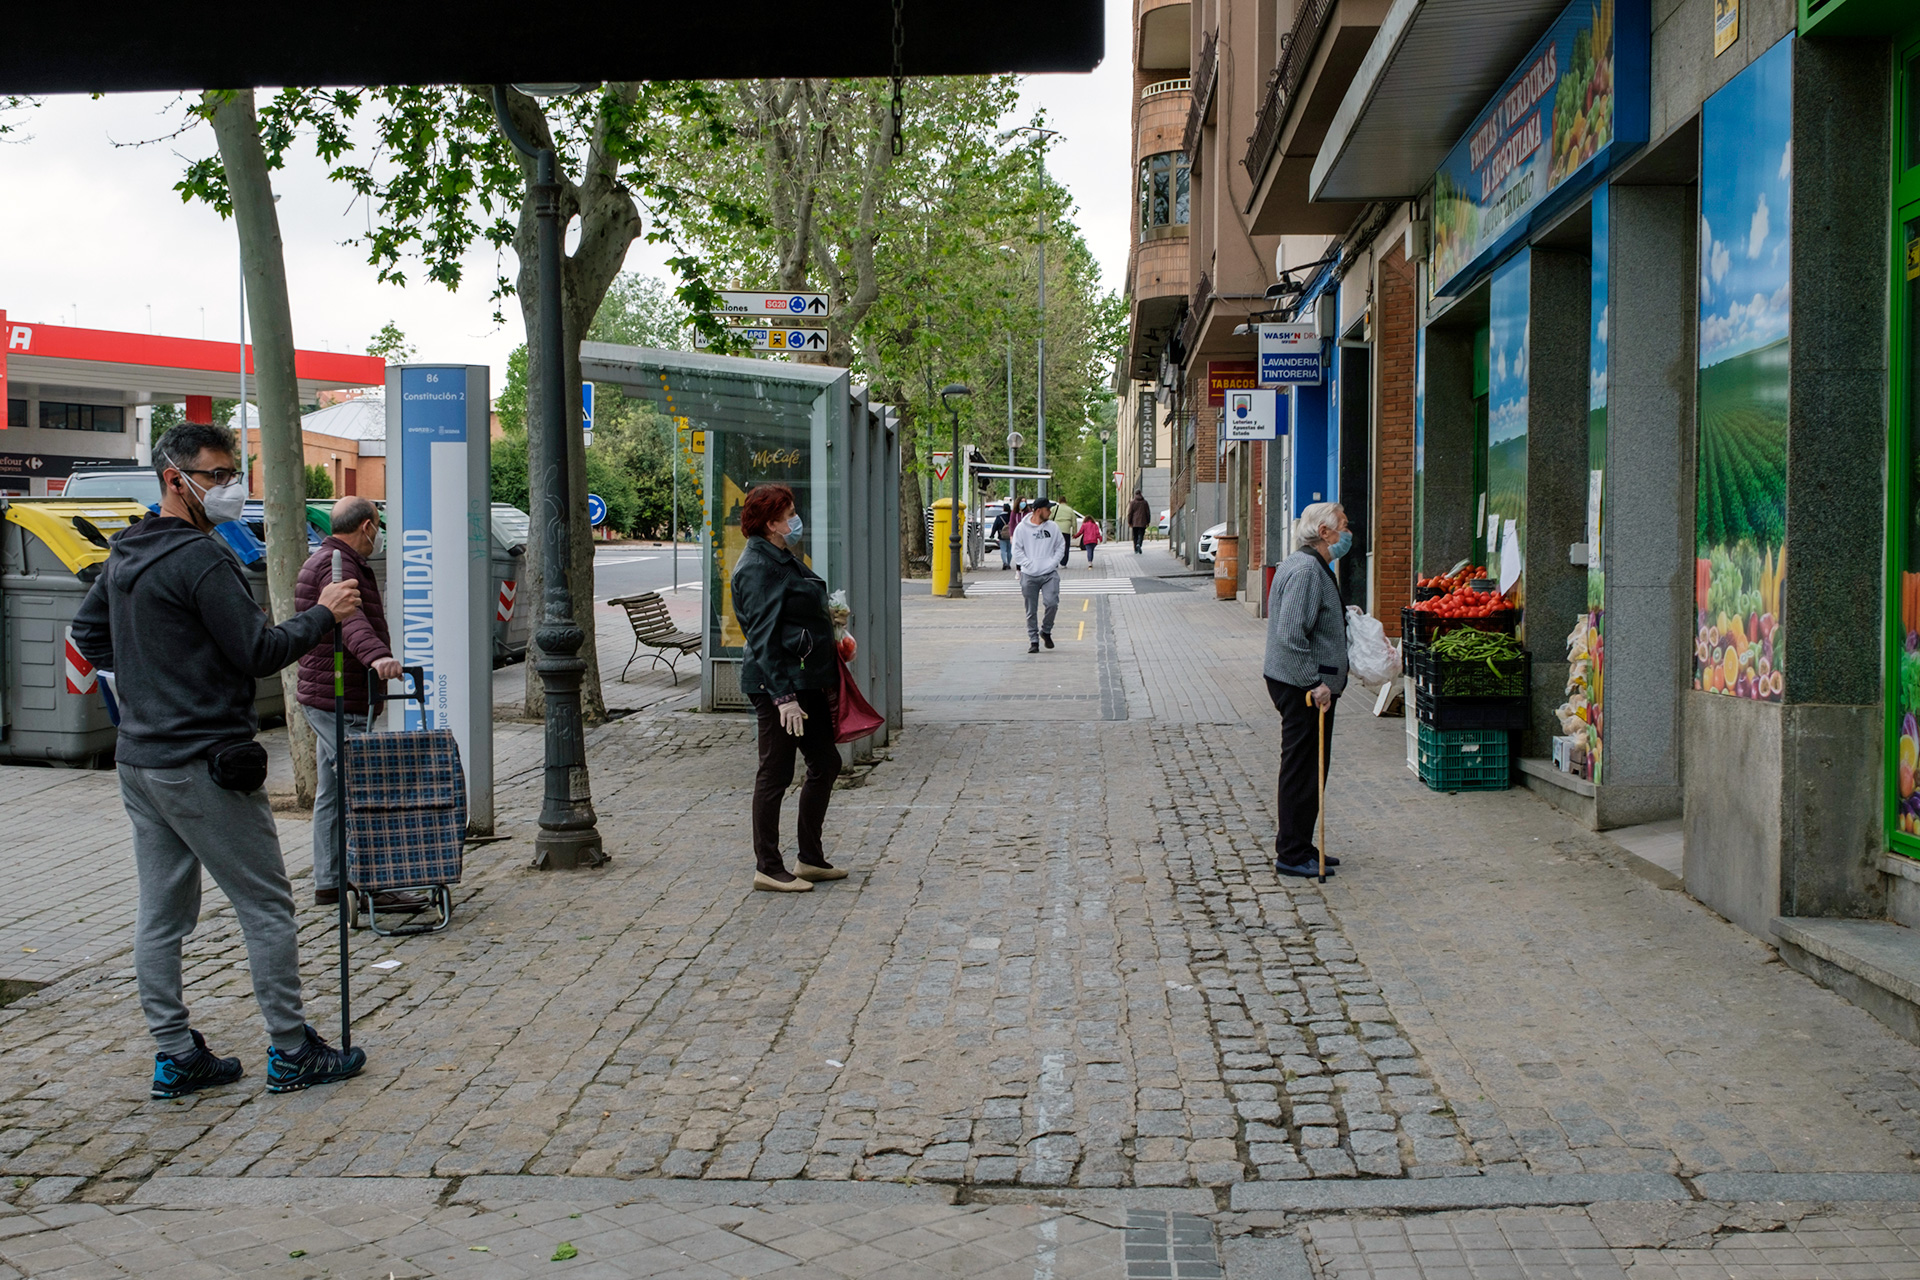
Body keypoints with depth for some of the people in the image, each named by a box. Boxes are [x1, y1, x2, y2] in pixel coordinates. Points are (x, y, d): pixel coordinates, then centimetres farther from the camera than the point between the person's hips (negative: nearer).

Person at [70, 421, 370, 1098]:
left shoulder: (124, 555, 12)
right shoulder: (202, 559, -17)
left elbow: (88, 630, 25)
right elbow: (258, 653, -17)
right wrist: (323, 613, -5)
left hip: (138, 760, 9)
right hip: (203, 763, -9)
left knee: (160, 915, 11)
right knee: (267, 907, 1)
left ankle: (174, 1055, 18)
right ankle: (291, 1052, 8)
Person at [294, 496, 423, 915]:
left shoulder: (323, 561, 19)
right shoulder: (337, 565, -17)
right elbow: (351, 618, -37)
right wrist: (378, 655, -54)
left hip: (323, 696, 11)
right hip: (338, 700, -11)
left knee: (333, 793, 15)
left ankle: (327, 883, 22)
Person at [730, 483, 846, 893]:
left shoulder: (784, 559, 15)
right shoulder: (757, 568, -16)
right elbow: (763, 637, -21)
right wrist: (784, 696, -24)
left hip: (805, 680, 10)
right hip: (777, 683, -10)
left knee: (825, 762, 14)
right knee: (775, 773, -2)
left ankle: (810, 858, 23)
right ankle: (767, 868, 9)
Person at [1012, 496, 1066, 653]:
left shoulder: (1053, 527, 7)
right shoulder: (1022, 528, 0)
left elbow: (1061, 546, 13)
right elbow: (1017, 550, 1)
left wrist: (1053, 562, -1)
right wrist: (1028, 564, -10)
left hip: (1050, 574, 1)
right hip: (1029, 575, -1)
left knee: (1052, 603, -15)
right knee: (1031, 611, 3)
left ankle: (1046, 631, 9)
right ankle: (1033, 640, 14)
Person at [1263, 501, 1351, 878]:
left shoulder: (1308, 565, 16)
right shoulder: (1306, 570, -19)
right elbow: (1292, 636, -25)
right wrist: (1315, 684, -25)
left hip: (1297, 685, 11)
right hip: (1305, 689, -11)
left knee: (1308, 769, 17)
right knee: (1303, 769, -4)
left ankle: (1295, 846, 26)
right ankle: (1292, 855, 3)